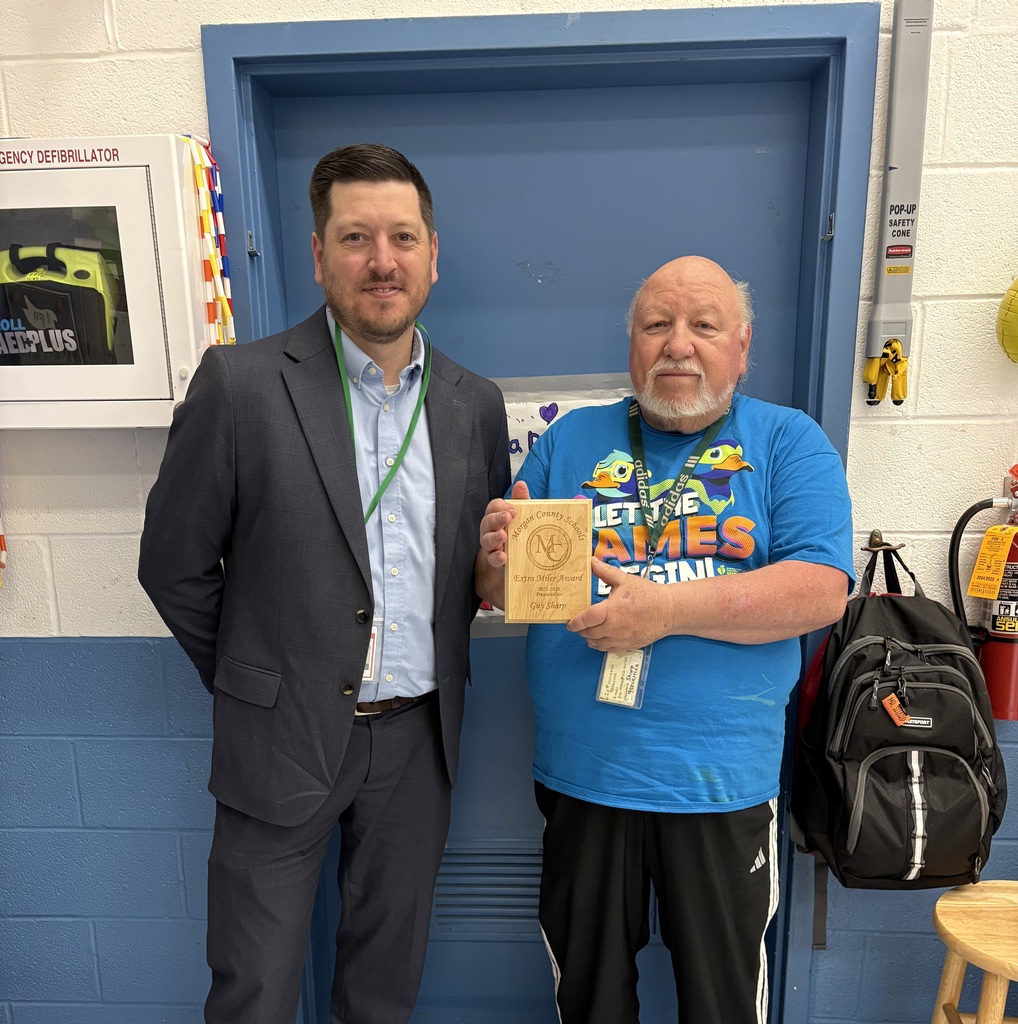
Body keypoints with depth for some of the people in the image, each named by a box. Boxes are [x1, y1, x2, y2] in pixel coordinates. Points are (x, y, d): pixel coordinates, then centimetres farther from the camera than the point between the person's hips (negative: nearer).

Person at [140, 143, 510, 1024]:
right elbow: (175, 564, -5)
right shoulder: (240, 383, -11)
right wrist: (249, 681, 2)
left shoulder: (475, 404, 1)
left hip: (419, 738, 3)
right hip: (283, 740, -2)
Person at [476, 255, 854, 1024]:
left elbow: (822, 591, -13)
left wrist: (667, 608, -21)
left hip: (721, 779, -1)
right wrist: (498, 559, -19)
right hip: (580, 770, 2)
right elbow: (501, 593, 5)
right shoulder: (572, 440, 5)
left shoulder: (790, 443, -2)